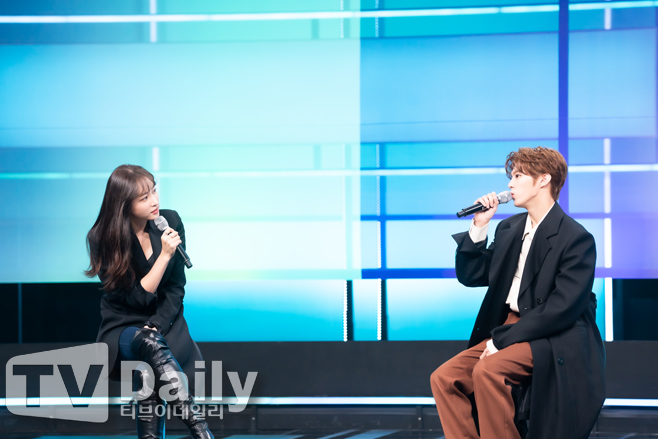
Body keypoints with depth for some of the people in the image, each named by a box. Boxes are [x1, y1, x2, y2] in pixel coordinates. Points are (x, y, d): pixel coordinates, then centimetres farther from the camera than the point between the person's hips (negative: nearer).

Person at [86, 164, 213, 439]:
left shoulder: (170, 222, -3)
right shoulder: (101, 239, -11)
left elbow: (176, 288, 2)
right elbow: (137, 297, -13)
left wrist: (156, 326, -14)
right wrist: (164, 254, -21)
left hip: (165, 323, 2)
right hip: (123, 327, -2)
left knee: (151, 369, -33)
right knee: (151, 345, -37)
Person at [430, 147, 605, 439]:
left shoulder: (577, 238, -11)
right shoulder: (509, 229, 14)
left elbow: (562, 308, -18)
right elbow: (469, 276, 16)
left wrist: (502, 339, -19)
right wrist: (479, 227, 2)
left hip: (553, 342, -8)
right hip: (508, 328, 8)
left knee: (487, 371, -32)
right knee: (444, 378, -11)